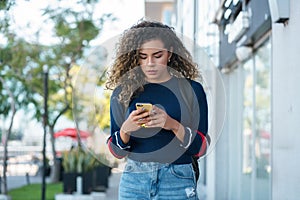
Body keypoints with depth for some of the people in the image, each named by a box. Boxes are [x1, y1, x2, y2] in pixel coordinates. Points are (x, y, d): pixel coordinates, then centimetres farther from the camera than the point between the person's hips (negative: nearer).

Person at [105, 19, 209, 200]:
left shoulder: (192, 89, -2)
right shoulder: (122, 92, 1)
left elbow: (200, 148, -3)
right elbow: (117, 152, 4)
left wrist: (174, 125, -20)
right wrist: (125, 130, -16)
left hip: (177, 182, -1)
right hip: (134, 181, 1)